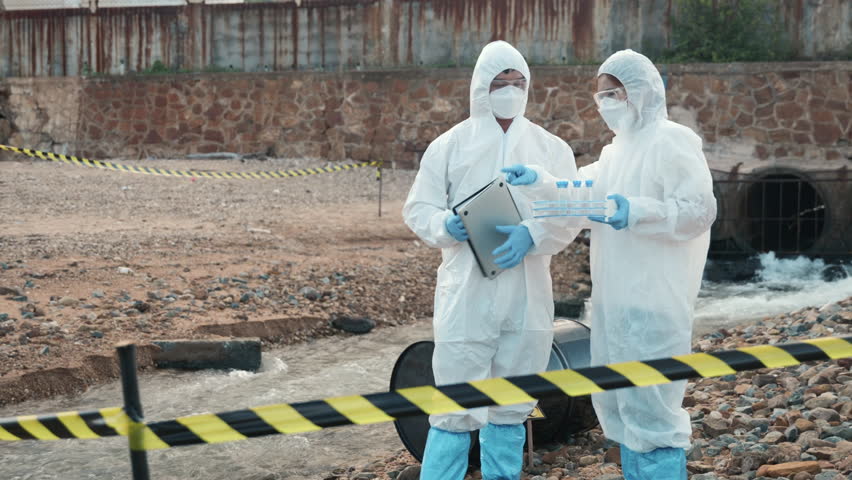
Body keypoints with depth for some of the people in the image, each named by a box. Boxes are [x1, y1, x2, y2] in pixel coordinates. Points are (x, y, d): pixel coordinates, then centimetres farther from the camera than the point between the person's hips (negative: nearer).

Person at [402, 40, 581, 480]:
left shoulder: (552, 148, 8)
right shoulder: (449, 145, 4)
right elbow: (418, 209, 4)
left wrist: (531, 234, -19)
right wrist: (445, 226, -18)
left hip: (527, 297, 3)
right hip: (466, 294, -2)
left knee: (511, 408, 13)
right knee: (456, 409, -6)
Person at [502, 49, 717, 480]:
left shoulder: (672, 141, -9)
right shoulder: (617, 150, 18)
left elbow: (699, 210, -17)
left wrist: (637, 212, -27)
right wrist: (540, 182, -5)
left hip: (654, 302, -9)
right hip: (614, 299, 9)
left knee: (650, 407, -7)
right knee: (619, 403, 16)